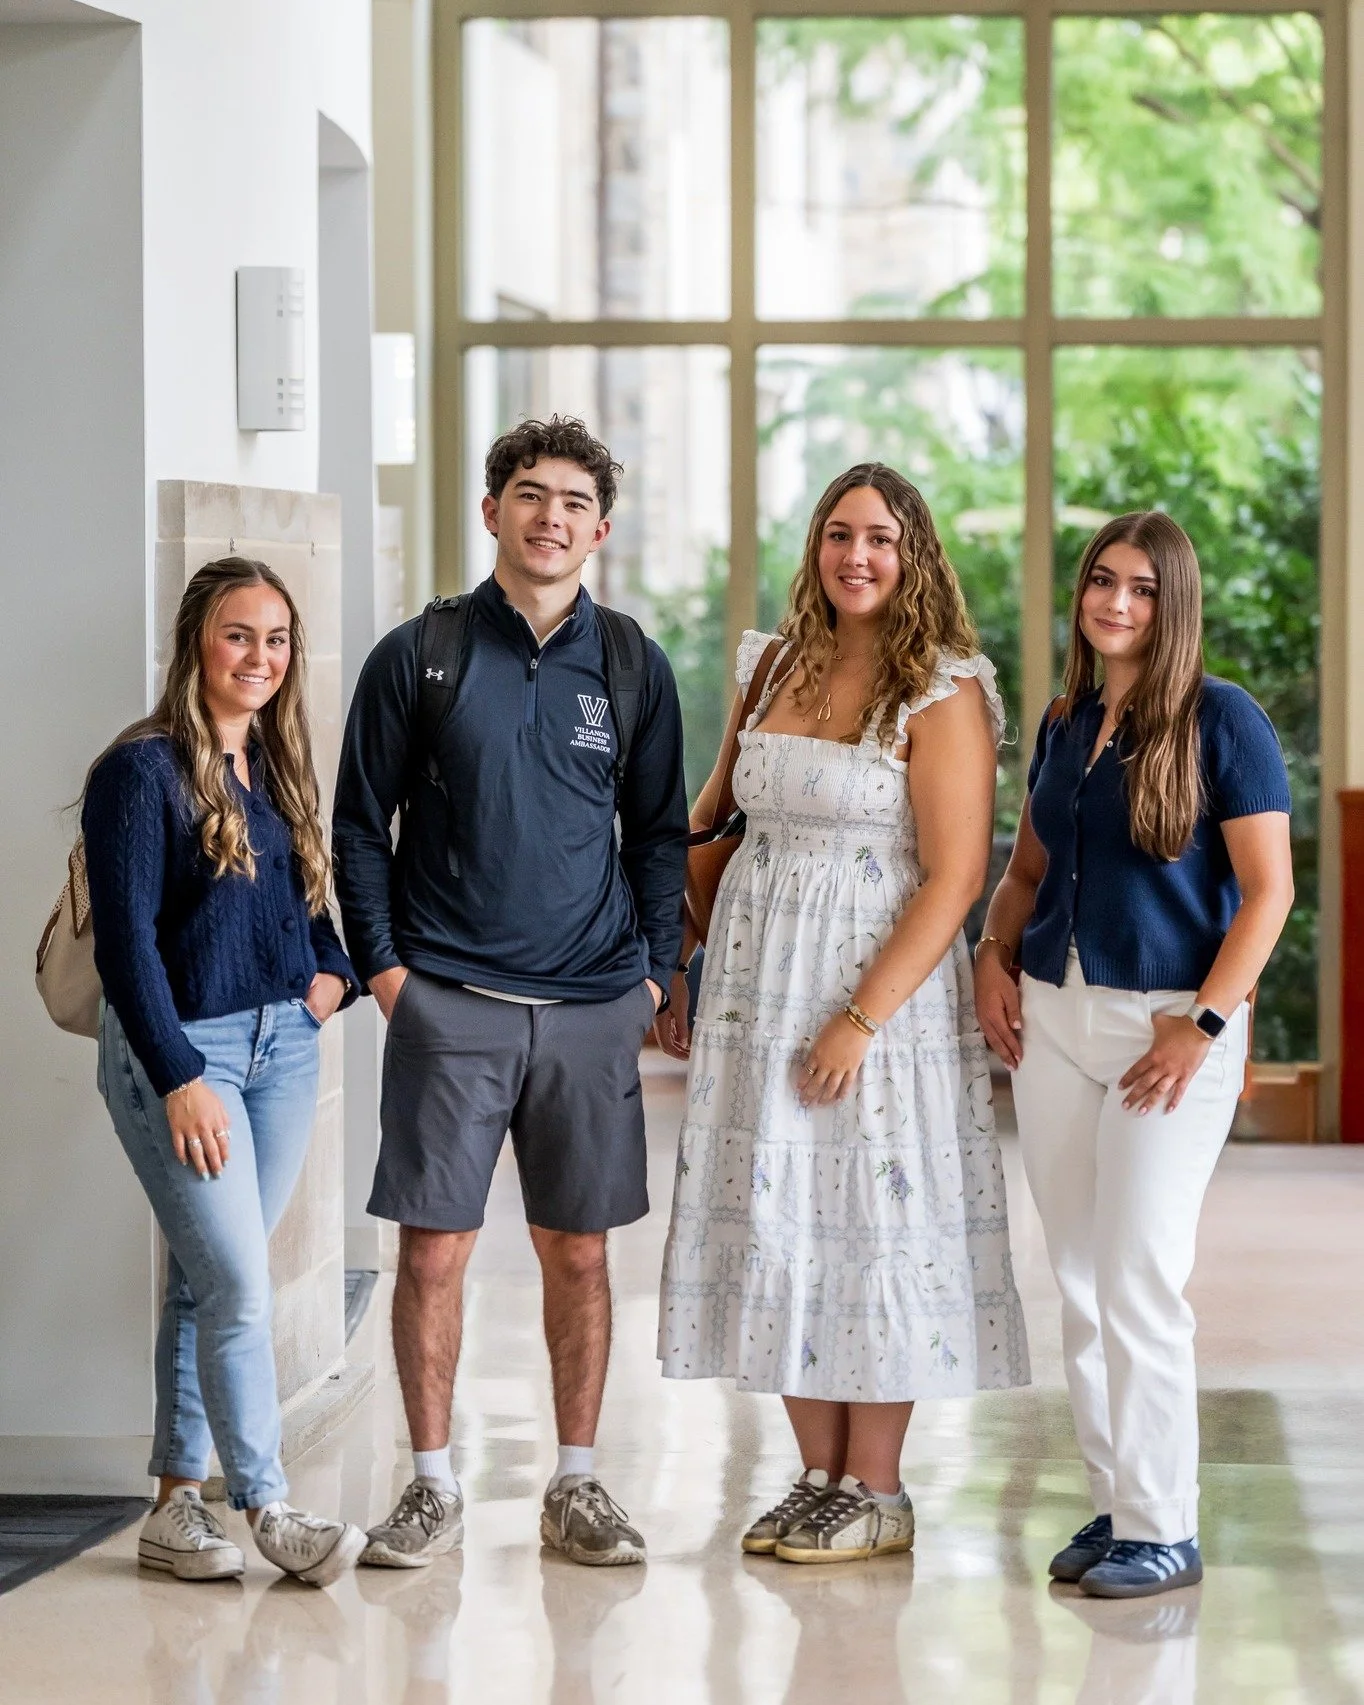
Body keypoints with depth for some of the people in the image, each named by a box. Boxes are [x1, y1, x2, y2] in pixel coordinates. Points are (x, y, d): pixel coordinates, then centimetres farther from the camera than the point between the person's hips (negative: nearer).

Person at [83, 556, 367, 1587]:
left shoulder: (280, 769, 12)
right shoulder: (144, 769, -10)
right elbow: (126, 937, -13)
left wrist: (336, 975, 2)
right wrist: (179, 1077, -17)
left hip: (283, 1047, 7)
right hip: (180, 1050, -6)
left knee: (206, 1281, 9)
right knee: (239, 1286, -9)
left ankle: (177, 1504, 15)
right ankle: (267, 1510, -1)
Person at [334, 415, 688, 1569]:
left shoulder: (630, 665, 8)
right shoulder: (419, 655, 2)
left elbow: (661, 832, 14)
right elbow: (361, 824, 5)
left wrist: (652, 973, 5)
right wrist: (384, 967, -3)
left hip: (591, 1009, 2)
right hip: (449, 1000, -2)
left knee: (578, 1251, 6)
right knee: (433, 1248, -2)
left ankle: (576, 1485, 16)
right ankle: (433, 1488, 9)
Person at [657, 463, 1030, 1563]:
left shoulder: (942, 694, -9)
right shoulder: (775, 669, 9)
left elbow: (957, 876, -14)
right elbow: (714, 821, 18)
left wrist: (862, 1018, -19)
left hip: (881, 987, -6)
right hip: (758, 980, 6)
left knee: (875, 1223, -1)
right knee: (777, 1222, 7)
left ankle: (877, 1494, 10)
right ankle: (819, 1475, 18)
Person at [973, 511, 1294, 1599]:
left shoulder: (1221, 720, -6)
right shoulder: (1064, 725, 12)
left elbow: (1269, 889, -9)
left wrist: (1205, 1023, -16)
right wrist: (993, 955, 4)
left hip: (1168, 1021, -6)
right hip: (1051, 1018, 6)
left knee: (1140, 1283, -7)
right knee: (1081, 1283, 8)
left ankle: (1164, 1530, 3)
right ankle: (1115, 1503, 17)